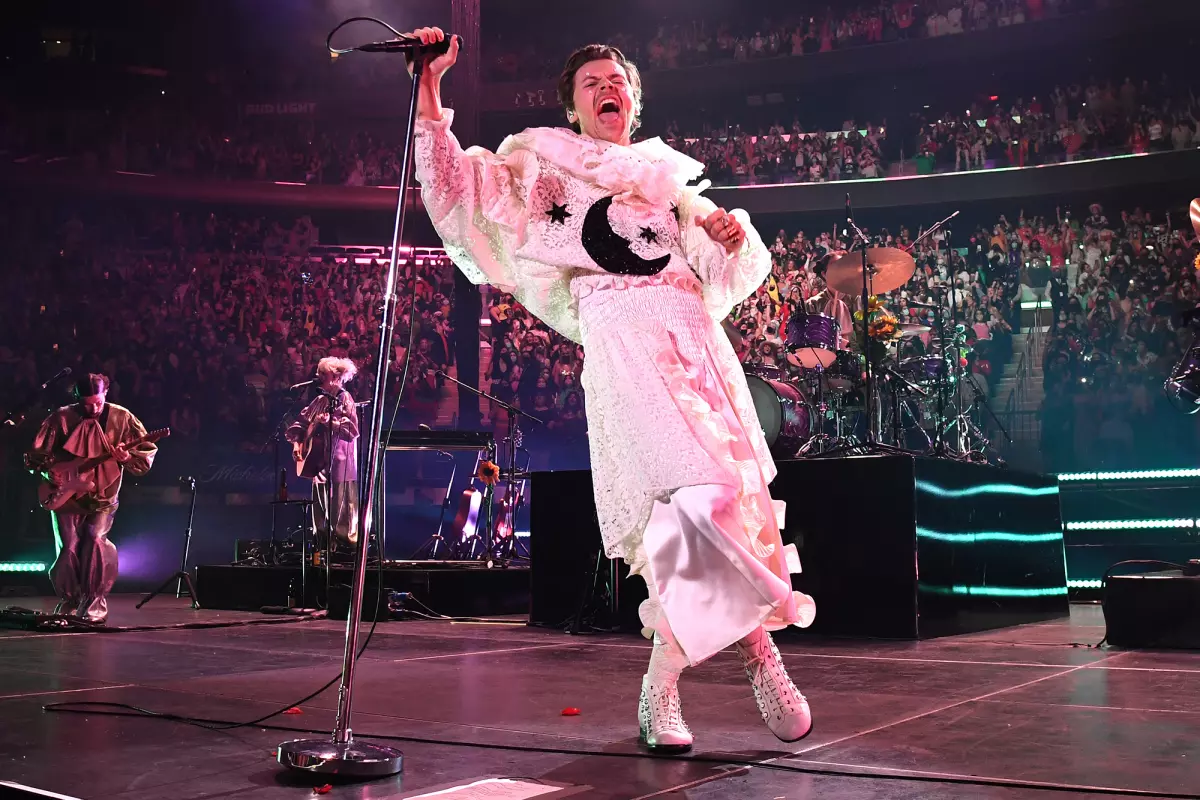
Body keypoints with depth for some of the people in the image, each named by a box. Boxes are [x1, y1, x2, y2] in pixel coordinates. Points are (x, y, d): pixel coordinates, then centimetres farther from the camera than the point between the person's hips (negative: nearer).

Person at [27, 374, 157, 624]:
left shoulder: (121, 418, -6)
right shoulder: (61, 418, -6)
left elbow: (148, 452, -5)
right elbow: (36, 453, 0)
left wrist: (128, 458, -25)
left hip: (103, 498, 0)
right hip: (67, 495, 1)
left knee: (96, 541, -19)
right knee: (68, 548, -8)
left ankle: (94, 603, -4)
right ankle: (68, 601, 17)